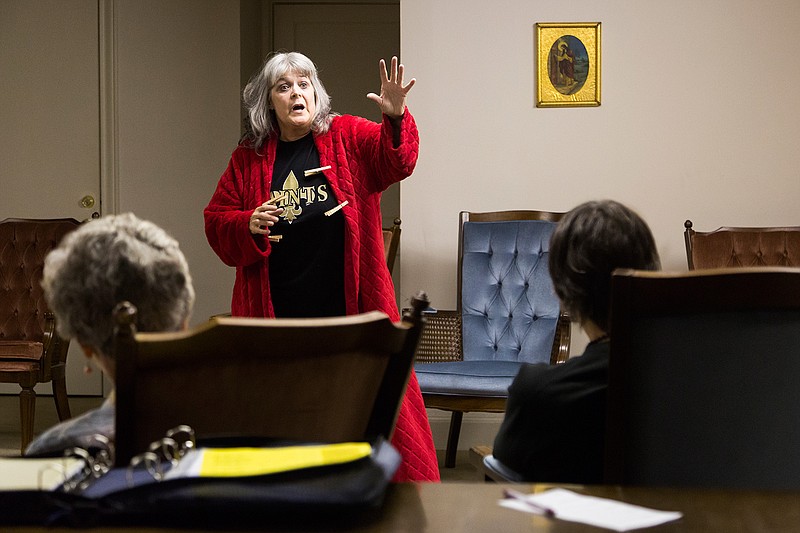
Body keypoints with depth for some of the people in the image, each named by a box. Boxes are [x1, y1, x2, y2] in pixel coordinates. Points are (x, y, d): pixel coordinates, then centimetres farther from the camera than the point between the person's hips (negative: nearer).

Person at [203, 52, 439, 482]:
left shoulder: (348, 137, 4)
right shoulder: (249, 157, 8)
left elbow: (395, 160, -14)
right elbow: (215, 222, 10)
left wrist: (395, 118, -34)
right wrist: (248, 226, -12)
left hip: (349, 306, -1)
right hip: (274, 312, 1)